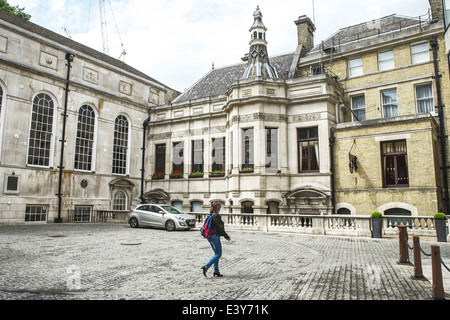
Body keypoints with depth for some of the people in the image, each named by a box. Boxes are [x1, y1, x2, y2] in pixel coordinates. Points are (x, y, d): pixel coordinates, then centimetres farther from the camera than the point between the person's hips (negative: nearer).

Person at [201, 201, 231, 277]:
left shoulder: (210, 215, 10)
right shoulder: (216, 216, -17)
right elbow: (220, 228, -19)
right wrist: (227, 237, -9)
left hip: (210, 237, 9)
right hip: (215, 237, -9)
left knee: (217, 254, 16)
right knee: (218, 254, -2)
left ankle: (216, 271, 19)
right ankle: (206, 267, -9)